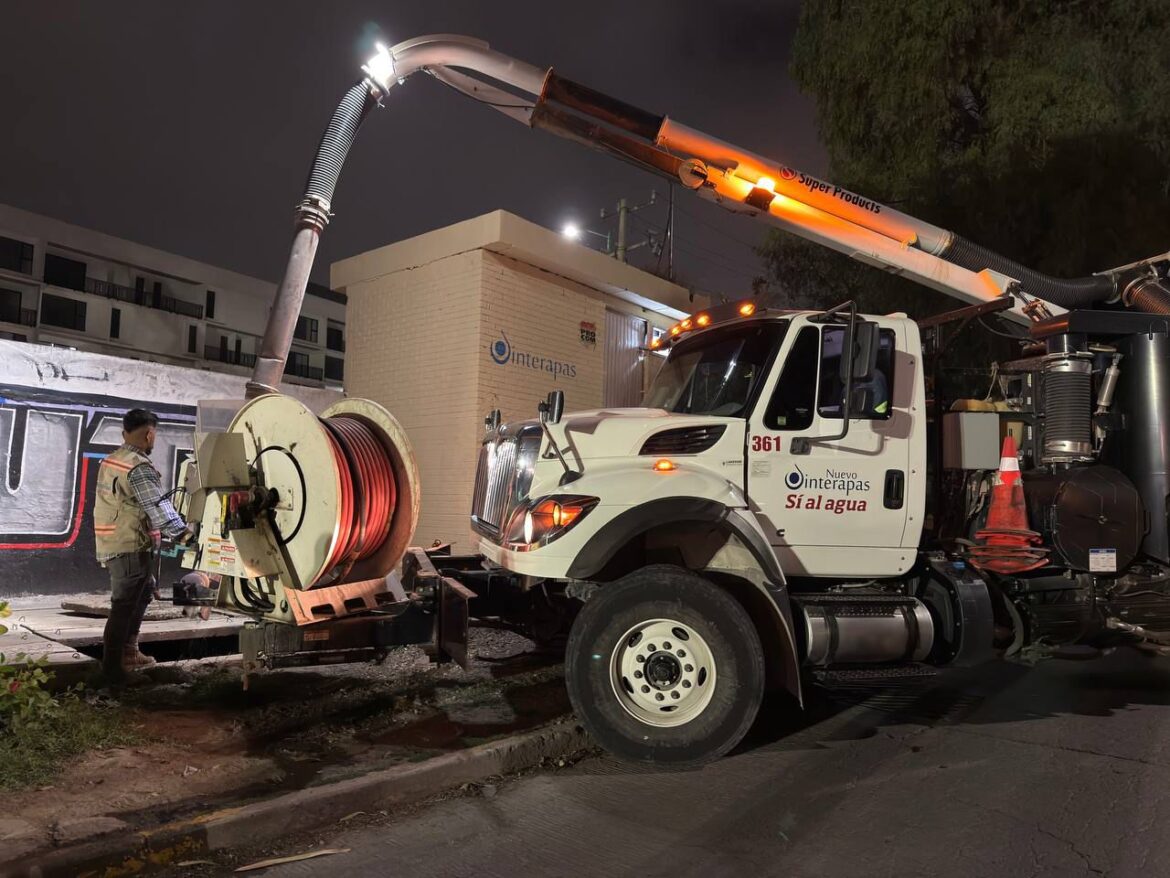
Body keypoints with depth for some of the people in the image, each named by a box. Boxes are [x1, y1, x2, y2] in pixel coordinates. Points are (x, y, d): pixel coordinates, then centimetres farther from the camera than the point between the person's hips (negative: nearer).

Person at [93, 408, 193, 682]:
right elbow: (158, 506, -23)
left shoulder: (111, 462, 14)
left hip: (112, 545, 10)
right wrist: (181, 533, -21)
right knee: (124, 605, -3)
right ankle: (112, 667, 2)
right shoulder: (139, 467, -17)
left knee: (143, 592, 22)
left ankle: (128, 651, 27)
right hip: (131, 547, -10)